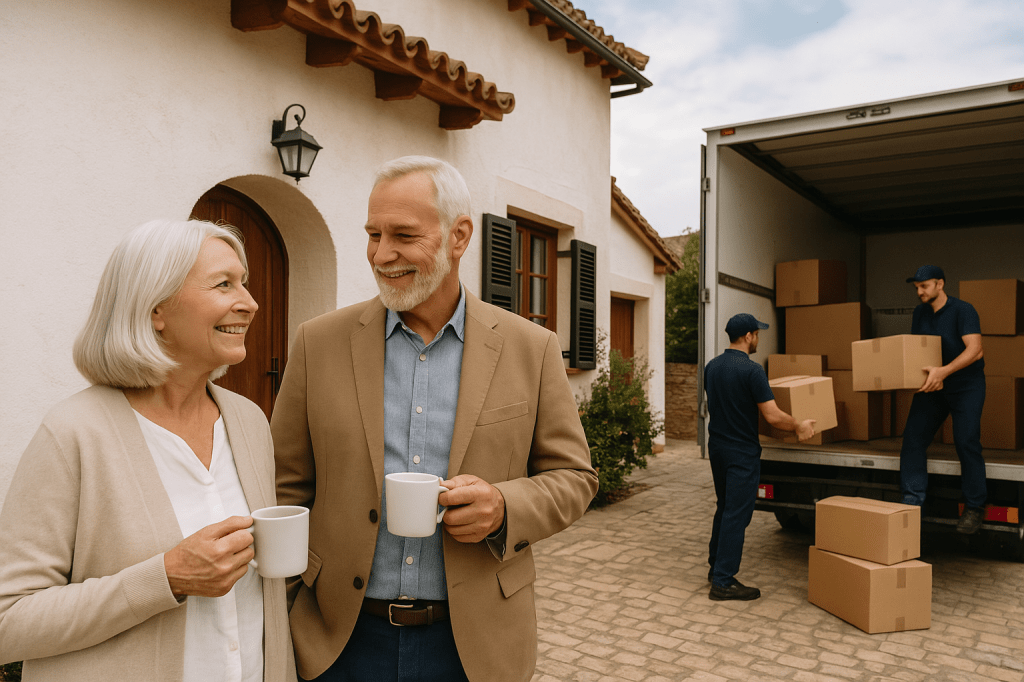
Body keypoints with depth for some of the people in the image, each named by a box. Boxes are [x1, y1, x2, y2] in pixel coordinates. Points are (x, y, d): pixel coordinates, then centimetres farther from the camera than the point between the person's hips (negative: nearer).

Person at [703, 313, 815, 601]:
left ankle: (716, 568, 29)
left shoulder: (712, 367, 5)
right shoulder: (751, 370, -19)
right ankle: (723, 582, 3)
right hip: (742, 451, -8)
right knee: (737, 514, -1)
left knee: (724, 508, 20)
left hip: (717, 446, 8)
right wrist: (799, 426, -1)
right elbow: (772, 416, -19)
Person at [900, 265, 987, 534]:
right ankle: (912, 499, 3)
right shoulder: (920, 312, 4)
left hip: (966, 385, -6)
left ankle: (974, 507, 7)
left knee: (966, 441, -9)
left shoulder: (963, 310, -18)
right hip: (932, 386, 6)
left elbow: (975, 350, -29)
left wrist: (943, 371, -42)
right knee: (913, 436, -4)